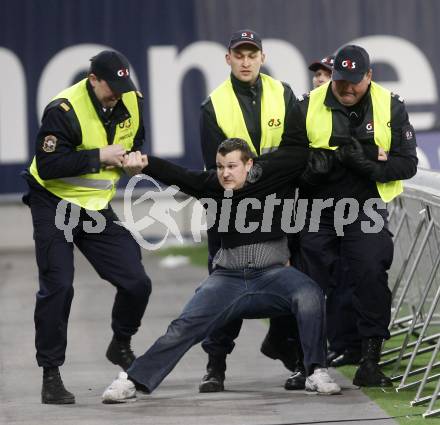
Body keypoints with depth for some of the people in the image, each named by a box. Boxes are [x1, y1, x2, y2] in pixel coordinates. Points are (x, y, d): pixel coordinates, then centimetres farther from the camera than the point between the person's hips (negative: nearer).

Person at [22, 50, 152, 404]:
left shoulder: (131, 102, -2)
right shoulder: (65, 109, -22)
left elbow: (135, 141, 18)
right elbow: (47, 165, -28)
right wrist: (99, 157, -28)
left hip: (98, 208, 6)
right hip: (55, 205, -6)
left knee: (136, 282, -1)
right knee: (57, 287, -11)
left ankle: (121, 346, 27)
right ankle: (51, 375, -2)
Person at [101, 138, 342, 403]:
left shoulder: (270, 175, -4)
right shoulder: (211, 185, 1)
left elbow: (303, 153, -6)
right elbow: (176, 175, -16)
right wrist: (143, 165, -30)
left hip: (271, 273, -2)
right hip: (229, 277, 2)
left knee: (309, 295, -31)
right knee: (185, 326, -10)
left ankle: (317, 373, -21)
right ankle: (133, 381, -2)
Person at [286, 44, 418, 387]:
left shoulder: (390, 107, 0)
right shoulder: (309, 107, 0)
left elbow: (407, 163, -3)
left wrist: (370, 165, -20)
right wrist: (313, 164, -20)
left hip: (366, 212, -1)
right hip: (317, 213, 1)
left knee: (371, 280, -10)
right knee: (310, 285, 2)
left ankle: (370, 362, -3)